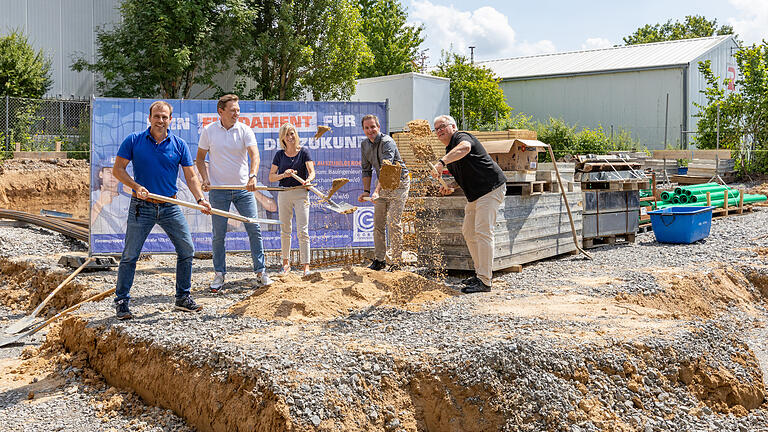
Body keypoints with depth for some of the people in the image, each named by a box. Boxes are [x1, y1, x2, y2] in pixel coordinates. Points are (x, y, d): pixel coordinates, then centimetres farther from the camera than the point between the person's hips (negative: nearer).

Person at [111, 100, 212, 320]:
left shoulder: (179, 145, 3)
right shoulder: (133, 141, -2)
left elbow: (190, 176, 3)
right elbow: (117, 169, -1)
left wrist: (200, 199, -12)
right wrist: (137, 186, -16)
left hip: (170, 207, 3)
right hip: (142, 206, -2)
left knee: (187, 250, 2)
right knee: (130, 255, 0)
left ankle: (183, 297, 17)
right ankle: (121, 301, 13)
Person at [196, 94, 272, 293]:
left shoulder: (245, 131, -2)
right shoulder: (209, 131, 1)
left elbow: (254, 155, -15)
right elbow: (200, 158, 9)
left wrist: (252, 176, -32)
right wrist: (205, 178, -7)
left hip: (243, 188, 0)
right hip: (218, 190, 0)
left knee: (254, 230, -2)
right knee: (218, 234, 4)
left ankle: (261, 273, 6)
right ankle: (219, 274, 16)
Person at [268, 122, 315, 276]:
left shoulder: (303, 152, -1)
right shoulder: (280, 154, 6)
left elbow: (312, 172, -12)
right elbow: (271, 177, 4)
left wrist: (308, 179, -35)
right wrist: (283, 175, -15)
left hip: (301, 193, -3)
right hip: (284, 193, 3)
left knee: (302, 231, -8)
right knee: (285, 231, 10)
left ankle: (306, 265, -5)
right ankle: (286, 262, 24)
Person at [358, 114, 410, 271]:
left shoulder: (387, 142, -22)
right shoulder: (364, 145, 3)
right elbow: (366, 170, 11)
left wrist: (376, 191, -44)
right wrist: (366, 191, 0)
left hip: (398, 183, -7)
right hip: (382, 184, 7)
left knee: (393, 223, -12)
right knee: (377, 223, 6)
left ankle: (396, 262, -5)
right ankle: (379, 260, 15)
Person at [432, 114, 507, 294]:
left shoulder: (461, 137, -11)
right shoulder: (449, 151, 19)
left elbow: (464, 148, -37)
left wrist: (441, 162, -46)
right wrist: (449, 187, 5)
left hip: (491, 188, -11)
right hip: (475, 194, 11)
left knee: (483, 232, -16)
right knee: (468, 232, 14)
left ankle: (484, 281, -17)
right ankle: (480, 273, 23)